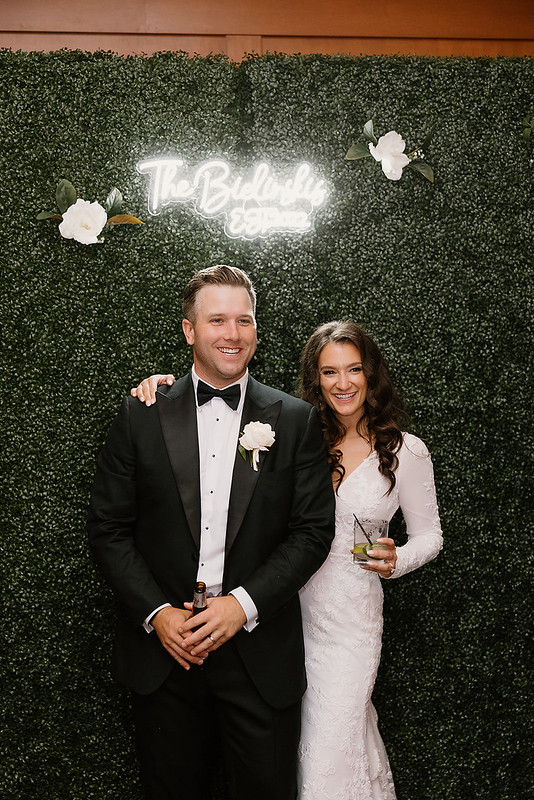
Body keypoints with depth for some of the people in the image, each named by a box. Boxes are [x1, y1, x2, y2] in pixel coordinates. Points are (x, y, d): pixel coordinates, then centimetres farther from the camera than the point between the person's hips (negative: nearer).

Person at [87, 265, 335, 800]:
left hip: (262, 654, 0)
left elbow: (314, 530, -3)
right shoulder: (141, 415, 0)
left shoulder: (296, 420, -1)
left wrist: (243, 604, -13)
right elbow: (108, 529, 0)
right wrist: (157, 613, -11)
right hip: (162, 648, 1)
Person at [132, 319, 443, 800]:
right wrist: (164, 387, -15)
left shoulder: (406, 451, -5)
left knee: (328, 756, 0)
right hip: (288, 606, 3)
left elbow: (428, 535, 5)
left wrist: (395, 561, -16)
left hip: (351, 619, -3)